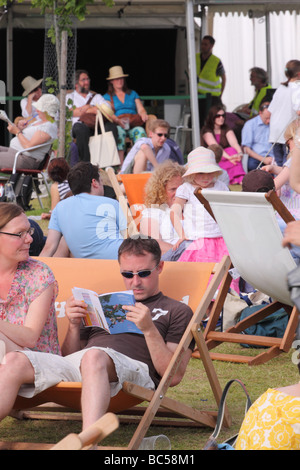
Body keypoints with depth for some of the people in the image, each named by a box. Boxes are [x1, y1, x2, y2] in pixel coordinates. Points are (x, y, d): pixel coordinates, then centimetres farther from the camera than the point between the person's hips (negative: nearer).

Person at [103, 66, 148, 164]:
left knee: (140, 131, -34)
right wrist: (118, 120, -22)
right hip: (117, 125, -2)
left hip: (134, 124, 2)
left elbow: (141, 109, 15)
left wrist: (143, 114, -11)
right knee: (119, 131, -38)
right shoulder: (107, 96, 16)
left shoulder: (132, 94, 25)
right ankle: (120, 164, -45)